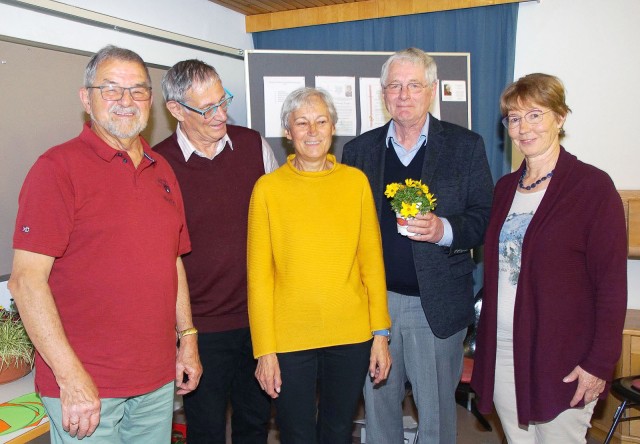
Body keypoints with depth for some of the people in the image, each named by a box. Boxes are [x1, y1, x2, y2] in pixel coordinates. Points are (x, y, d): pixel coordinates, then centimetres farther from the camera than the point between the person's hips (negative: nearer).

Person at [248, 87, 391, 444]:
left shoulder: (356, 181, 1)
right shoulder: (268, 188, -5)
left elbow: (372, 262, 3)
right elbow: (259, 276, -4)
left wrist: (381, 333, 1)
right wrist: (265, 350, -6)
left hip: (352, 336, 2)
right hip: (289, 339, -1)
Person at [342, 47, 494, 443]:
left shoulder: (466, 145, 0)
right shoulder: (360, 150, 6)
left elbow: (486, 218, -2)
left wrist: (444, 230, -22)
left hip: (437, 303, -2)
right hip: (375, 299, 2)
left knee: (437, 411, 12)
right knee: (378, 403, 16)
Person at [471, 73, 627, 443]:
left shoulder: (593, 186, -9)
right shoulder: (506, 187, 9)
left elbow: (612, 284, -11)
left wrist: (599, 363, -14)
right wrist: (485, 345, 10)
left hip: (563, 363, -5)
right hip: (501, 351, 6)